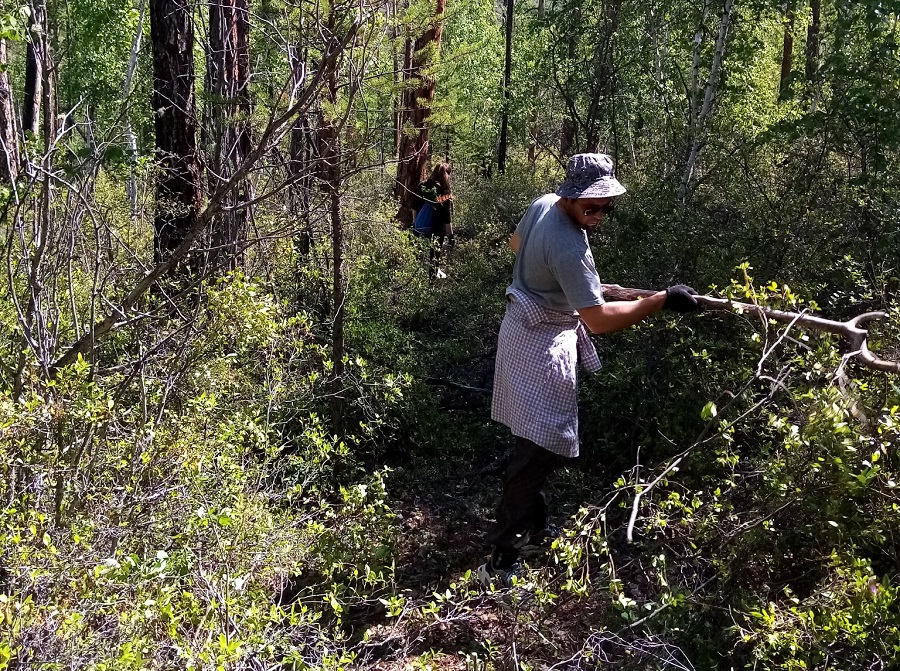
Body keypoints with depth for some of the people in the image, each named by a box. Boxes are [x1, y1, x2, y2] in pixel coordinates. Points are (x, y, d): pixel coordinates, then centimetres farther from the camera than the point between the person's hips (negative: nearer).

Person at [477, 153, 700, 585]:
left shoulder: (543, 204, -2)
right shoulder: (569, 247, -31)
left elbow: (516, 243, 20)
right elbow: (599, 320, -32)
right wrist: (663, 301, -29)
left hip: (528, 328, 10)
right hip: (542, 344, -10)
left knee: (536, 441, 20)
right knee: (541, 447, -11)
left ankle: (533, 525, 35)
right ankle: (502, 558, -10)